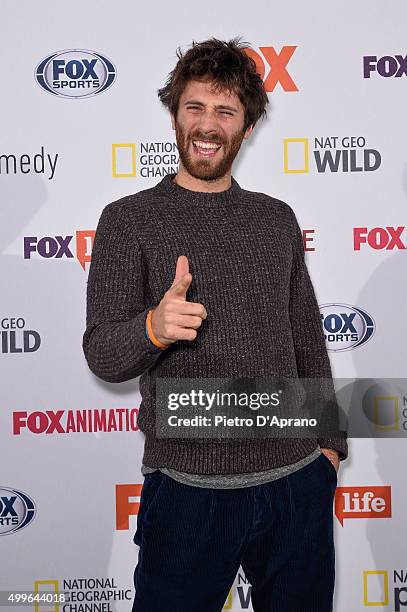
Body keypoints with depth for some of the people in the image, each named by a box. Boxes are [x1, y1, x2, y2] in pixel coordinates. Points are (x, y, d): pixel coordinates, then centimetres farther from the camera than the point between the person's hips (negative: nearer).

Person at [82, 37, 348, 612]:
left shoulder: (277, 219, 8)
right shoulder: (129, 219, -3)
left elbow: (308, 337, 14)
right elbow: (101, 354, -9)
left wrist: (330, 441, 12)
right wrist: (154, 328, -30)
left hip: (299, 480, 4)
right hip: (190, 486, -3)